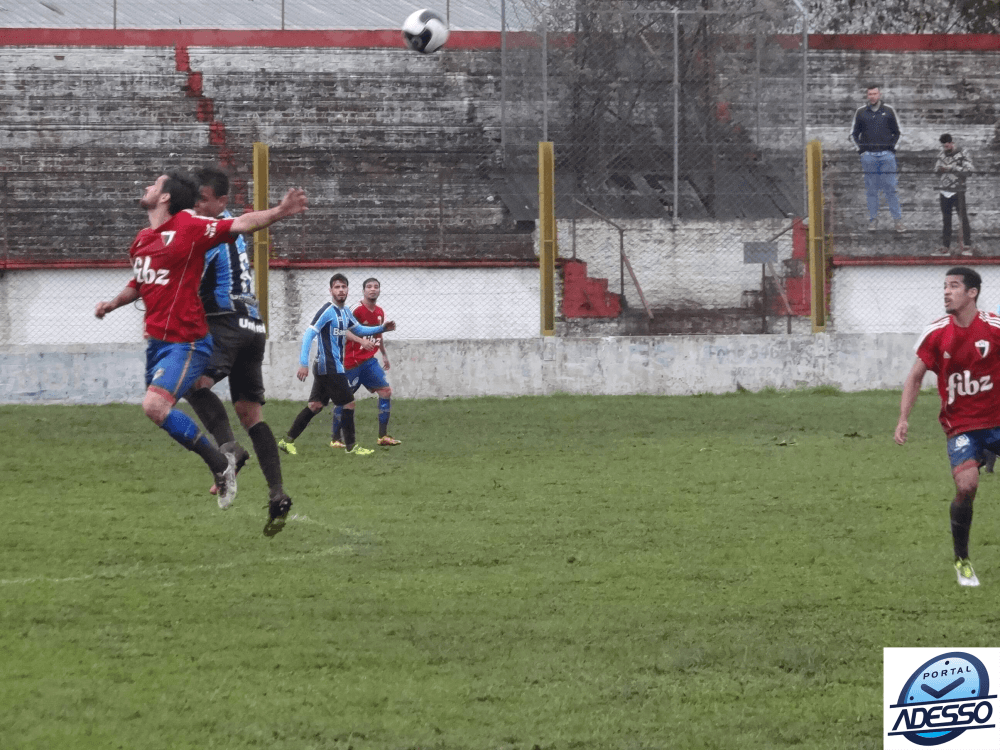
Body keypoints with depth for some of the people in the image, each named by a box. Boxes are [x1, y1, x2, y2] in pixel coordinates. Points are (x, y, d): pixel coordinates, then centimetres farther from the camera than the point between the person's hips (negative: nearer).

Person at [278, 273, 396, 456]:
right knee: (349, 403, -4)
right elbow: (309, 335, -18)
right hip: (330, 367, -9)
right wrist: (303, 364, -25)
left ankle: (287, 440, 14)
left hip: (324, 369, 9)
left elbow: (359, 330, 29)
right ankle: (351, 446, 5)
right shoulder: (328, 311, -14)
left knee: (315, 405, 11)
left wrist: (382, 328, 16)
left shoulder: (345, 313, 13)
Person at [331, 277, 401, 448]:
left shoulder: (380, 313, 9)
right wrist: (361, 340, -38)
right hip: (351, 362, -7)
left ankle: (383, 436, 0)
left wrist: (384, 354, 29)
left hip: (369, 360, 7)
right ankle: (336, 439, 9)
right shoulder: (357, 310, -14)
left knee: (386, 391, -4)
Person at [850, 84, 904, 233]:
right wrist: (860, 147, 3)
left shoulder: (888, 111, 8)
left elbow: (896, 132, 16)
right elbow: (854, 133, 16)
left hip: (887, 154, -1)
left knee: (890, 188, -3)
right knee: (871, 189, 2)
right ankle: (873, 219, 9)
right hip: (868, 154, 1)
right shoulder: (861, 112, 8)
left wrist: (892, 145, 2)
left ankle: (898, 220, 0)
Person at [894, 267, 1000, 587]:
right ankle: (961, 560, 1)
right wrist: (904, 418, -6)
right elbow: (915, 377, 4)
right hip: (961, 425, 0)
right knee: (966, 486, -17)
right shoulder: (936, 333, -4)